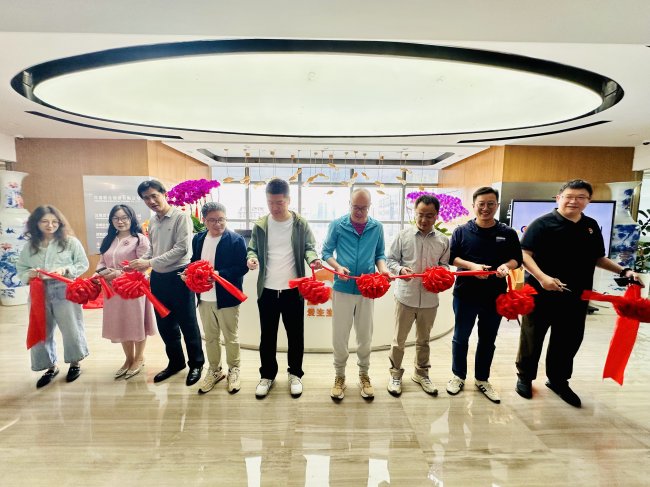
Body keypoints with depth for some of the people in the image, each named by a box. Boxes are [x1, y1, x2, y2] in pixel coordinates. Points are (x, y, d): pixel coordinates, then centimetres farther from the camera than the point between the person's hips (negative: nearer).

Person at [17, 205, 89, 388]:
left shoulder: (70, 241, -3)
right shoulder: (30, 245, 6)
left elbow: (83, 264, -1)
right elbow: (20, 268, 10)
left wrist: (65, 270, -17)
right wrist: (30, 274, -11)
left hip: (65, 292, -3)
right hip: (39, 293, 3)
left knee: (71, 329, 6)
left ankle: (74, 363, 28)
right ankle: (51, 367, 32)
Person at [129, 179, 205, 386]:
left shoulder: (181, 216, -12)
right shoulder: (152, 221, 10)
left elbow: (182, 248, -20)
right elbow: (153, 250, 16)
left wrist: (149, 263, -19)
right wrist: (139, 263, -3)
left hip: (178, 276, -7)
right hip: (158, 278, 7)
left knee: (187, 323, 5)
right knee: (165, 324, 17)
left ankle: (196, 363, 24)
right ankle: (176, 361, 36)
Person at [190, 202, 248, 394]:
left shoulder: (236, 240, -12)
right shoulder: (198, 238, 6)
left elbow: (241, 267, -16)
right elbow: (193, 262, 14)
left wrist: (219, 274, -26)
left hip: (226, 298, -5)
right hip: (204, 298, 5)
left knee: (230, 337, 11)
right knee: (210, 337, 19)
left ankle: (234, 370, 32)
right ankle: (214, 370, 38)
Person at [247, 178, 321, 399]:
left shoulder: (301, 224, -4)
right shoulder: (260, 225, 1)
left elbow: (309, 247, -2)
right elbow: (252, 248, 7)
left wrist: (313, 258, -25)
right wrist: (252, 258, -16)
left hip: (293, 290, -1)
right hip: (267, 290, 2)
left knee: (295, 334, 12)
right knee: (267, 335, 14)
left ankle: (295, 374, 33)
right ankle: (267, 375, 34)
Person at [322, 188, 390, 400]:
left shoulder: (377, 227, 1)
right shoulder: (337, 225, -5)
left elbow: (379, 254, 9)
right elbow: (326, 252, 0)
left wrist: (383, 268, -12)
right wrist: (338, 267, -18)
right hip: (342, 288, -1)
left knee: (365, 335, 14)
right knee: (339, 335, 8)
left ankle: (364, 375, 34)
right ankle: (339, 376, 29)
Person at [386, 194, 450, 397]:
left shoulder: (443, 240, 2)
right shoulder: (403, 235, -5)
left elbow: (445, 264, 11)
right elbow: (390, 259, -1)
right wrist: (400, 269, -20)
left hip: (430, 299, 3)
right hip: (405, 296, -2)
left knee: (424, 339, 20)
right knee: (399, 339, 10)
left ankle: (421, 373, 40)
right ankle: (396, 373, 30)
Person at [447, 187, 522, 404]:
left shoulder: (508, 233, 2)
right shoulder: (462, 231, -2)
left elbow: (517, 259, 6)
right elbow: (451, 257, -3)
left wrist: (507, 265, -17)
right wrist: (471, 265, -20)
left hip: (495, 296, 2)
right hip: (465, 294, -1)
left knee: (488, 340, 15)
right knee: (460, 337, 11)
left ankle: (482, 379, 34)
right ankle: (458, 376, 30)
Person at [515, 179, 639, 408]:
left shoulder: (591, 226, 10)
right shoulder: (543, 223, -10)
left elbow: (598, 258, 19)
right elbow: (525, 254, -16)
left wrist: (623, 271, 5)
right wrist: (542, 277, -28)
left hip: (576, 297, 6)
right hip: (541, 294, -6)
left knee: (569, 340, 16)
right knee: (532, 338, 8)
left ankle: (558, 380, 35)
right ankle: (525, 377, 25)